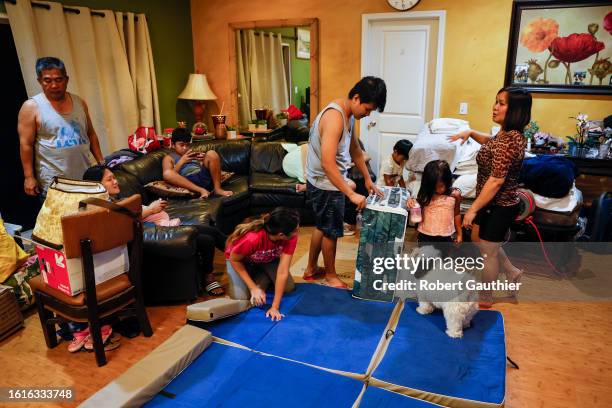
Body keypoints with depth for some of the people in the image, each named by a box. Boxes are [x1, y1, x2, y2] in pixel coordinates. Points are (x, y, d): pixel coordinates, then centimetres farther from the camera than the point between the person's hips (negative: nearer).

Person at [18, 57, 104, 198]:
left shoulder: (79, 103, 7)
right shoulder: (31, 107, -6)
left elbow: (91, 134, 14)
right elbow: (26, 144, -7)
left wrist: (101, 162, 8)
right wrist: (29, 177, -10)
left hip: (85, 177, 4)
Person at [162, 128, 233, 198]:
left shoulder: (194, 154, 32)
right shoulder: (169, 158, 20)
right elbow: (168, 175, 2)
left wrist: (205, 159, 1)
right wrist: (181, 161, -6)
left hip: (204, 177, 3)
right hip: (188, 182, -3)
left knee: (211, 153, -15)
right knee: (167, 173, -31)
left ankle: (217, 188, -20)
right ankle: (201, 190, -37)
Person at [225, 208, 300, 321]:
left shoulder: (291, 237, -32)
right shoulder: (251, 239, -43)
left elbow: (283, 271, -32)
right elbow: (234, 259, -24)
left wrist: (275, 307, -35)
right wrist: (253, 288, -26)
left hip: (268, 259, 3)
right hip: (241, 259, -3)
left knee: (288, 287, -12)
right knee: (240, 297, -21)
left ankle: (265, 277, 16)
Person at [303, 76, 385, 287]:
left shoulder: (349, 114, 4)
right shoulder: (335, 117, -27)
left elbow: (355, 150, 15)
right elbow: (328, 163, -34)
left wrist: (368, 179, 14)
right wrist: (351, 194, -32)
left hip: (327, 183, 10)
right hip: (326, 185, -10)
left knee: (322, 226, 21)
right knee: (332, 230, 7)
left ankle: (311, 269, 38)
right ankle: (331, 275, 28)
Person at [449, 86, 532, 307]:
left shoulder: (510, 140, -27)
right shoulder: (508, 134, 3)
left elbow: (496, 181, -29)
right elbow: (492, 142, 28)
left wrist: (473, 209, -25)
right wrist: (471, 133, 13)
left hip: (500, 206, -10)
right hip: (493, 203, 10)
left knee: (488, 251, 8)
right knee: (479, 239, 25)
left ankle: (485, 298, 28)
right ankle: (512, 272, 42)